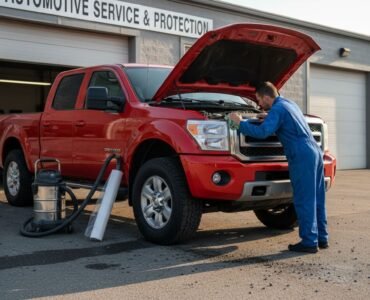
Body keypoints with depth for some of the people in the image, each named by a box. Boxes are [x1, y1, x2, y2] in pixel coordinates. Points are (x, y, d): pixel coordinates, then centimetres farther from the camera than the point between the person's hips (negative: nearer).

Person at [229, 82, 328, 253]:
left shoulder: (277, 109, -9)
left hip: (302, 157, -9)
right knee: (316, 200, 13)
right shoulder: (289, 104, 20)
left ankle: (309, 242, 0)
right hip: (315, 153, 9)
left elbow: (262, 132, -21)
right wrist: (269, 118, 28)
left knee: (304, 201, -4)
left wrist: (240, 123, -10)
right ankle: (322, 238, 20)